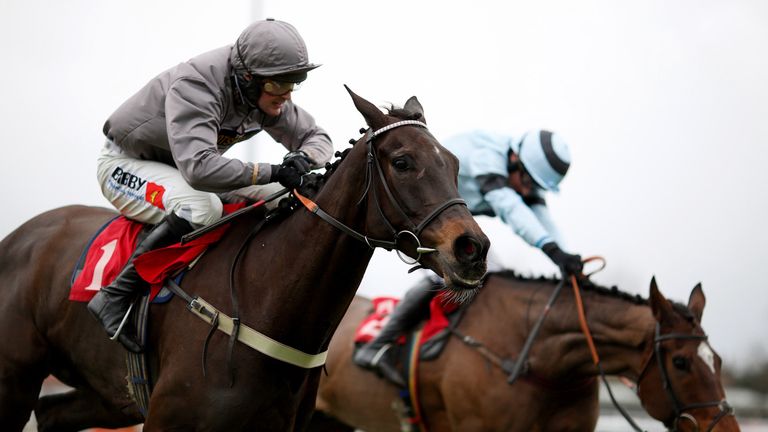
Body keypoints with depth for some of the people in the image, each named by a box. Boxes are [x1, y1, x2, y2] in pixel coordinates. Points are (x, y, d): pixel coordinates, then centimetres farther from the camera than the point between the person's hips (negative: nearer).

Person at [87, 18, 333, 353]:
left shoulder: (268, 95, -11)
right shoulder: (194, 86, -35)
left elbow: (316, 137, 2)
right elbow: (198, 166, -46)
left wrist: (303, 159, -23)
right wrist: (272, 172, -42)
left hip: (181, 168, 8)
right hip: (126, 163, -8)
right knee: (201, 209, -38)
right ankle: (115, 298, -30)